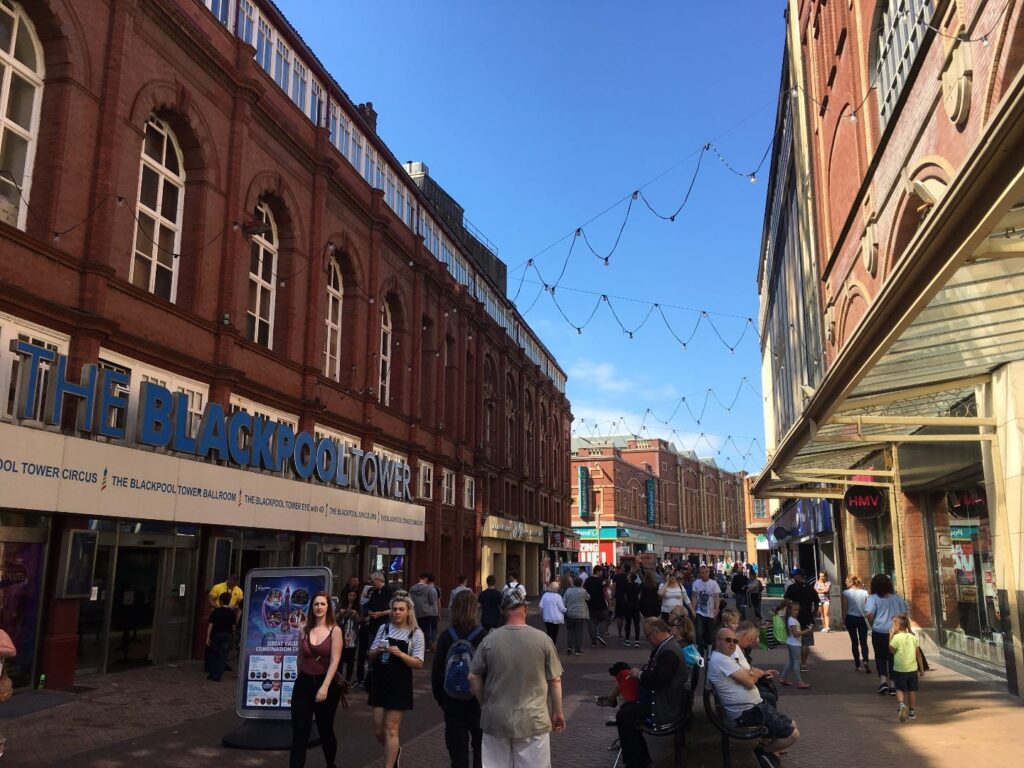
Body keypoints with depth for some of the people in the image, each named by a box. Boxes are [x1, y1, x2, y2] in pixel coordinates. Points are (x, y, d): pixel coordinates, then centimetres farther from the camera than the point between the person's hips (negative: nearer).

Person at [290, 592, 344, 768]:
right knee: (299, 734, -5)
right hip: (303, 684, 2)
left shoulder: (335, 631, -6)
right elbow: (300, 659, 14)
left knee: (325, 730, 16)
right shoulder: (304, 631, 3)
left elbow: (335, 661, -13)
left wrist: (324, 687, -21)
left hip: (326, 684, -2)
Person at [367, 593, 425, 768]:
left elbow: (418, 663, -9)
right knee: (378, 730, 10)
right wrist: (378, 650, -13)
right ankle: (395, 751, 39)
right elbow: (371, 657, 9)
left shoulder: (416, 633, -6)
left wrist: (400, 654, -23)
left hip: (400, 685, -4)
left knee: (391, 730, -1)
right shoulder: (384, 628, 5)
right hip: (380, 682, 4)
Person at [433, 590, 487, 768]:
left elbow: (436, 672, -2)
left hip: (452, 702, 1)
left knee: (457, 751, 11)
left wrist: (440, 698, 11)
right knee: (480, 747, 19)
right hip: (478, 700, -1)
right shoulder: (483, 636, -14)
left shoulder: (445, 637, -8)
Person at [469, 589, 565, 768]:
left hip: (496, 720, 1)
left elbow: (473, 677, 1)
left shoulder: (489, 640, -7)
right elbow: (555, 680, -3)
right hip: (532, 720, -1)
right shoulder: (542, 639, -10)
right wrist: (558, 712, 11)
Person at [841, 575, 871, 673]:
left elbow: (845, 609, -5)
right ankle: (865, 661, -19)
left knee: (854, 642, 10)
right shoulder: (864, 592, -2)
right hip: (862, 618, 1)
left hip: (850, 618, -1)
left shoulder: (846, 593, -8)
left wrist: (844, 620, 5)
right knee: (863, 642, 4)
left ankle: (857, 665, 13)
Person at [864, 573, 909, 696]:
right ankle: (892, 684, 13)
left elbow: (868, 614, -18)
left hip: (879, 632, -3)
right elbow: (904, 612, 9)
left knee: (880, 657, 12)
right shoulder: (896, 597, 4)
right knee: (893, 658, 12)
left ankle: (883, 680, -3)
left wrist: (872, 625, -2)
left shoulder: (873, 598, -8)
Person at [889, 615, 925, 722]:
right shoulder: (913, 637, 0)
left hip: (899, 669, -4)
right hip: (912, 668, 4)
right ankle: (912, 712, 20)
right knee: (912, 690, 15)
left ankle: (901, 704, -20)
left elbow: (891, 650, -3)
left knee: (899, 689, 6)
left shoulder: (896, 638, -14)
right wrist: (921, 668, 11)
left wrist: (890, 636, -2)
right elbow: (918, 654, 3)